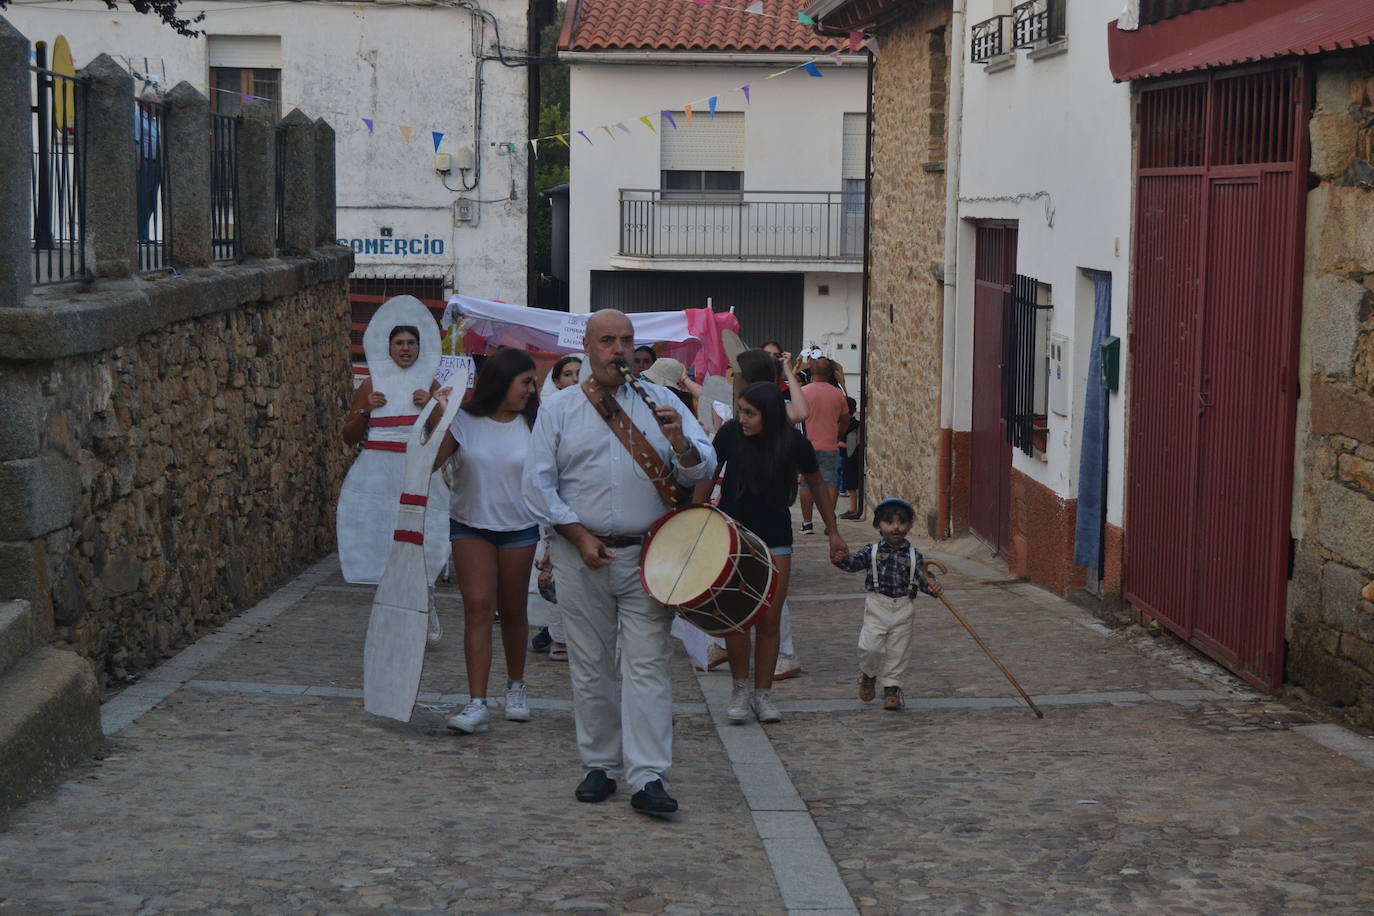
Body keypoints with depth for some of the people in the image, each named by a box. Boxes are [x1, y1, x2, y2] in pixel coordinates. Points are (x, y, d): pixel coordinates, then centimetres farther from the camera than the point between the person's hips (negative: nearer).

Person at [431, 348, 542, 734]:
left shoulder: (532, 425, -1)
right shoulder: (463, 422, -6)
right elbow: (429, 463, -14)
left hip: (519, 528, 1)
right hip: (470, 526, -1)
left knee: (512, 611, 11)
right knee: (478, 608, -11)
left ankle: (516, 685, 35)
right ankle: (477, 704, -12)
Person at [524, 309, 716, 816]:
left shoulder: (659, 401, 7)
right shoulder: (560, 409, 7)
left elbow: (702, 471, 2)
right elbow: (538, 483, 3)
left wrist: (679, 442, -21)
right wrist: (579, 536, -7)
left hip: (646, 557, -1)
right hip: (582, 556, 1)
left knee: (648, 667, -7)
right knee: (590, 668, 7)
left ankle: (649, 778, -8)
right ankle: (600, 766, 20)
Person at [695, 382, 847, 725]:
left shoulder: (794, 443, -13)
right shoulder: (730, 433, -15)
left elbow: (817, 486, 4)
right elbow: (707, 477, 0)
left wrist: (834, 533, 8)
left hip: (774, 538, 1)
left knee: (769, 620, 1)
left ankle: (762, 694, 14)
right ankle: (739, 689, 9)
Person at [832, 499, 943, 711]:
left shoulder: (913, 555, 0)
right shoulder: (872, 551, -1)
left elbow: (922, 577, -5)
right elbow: (854, 563, -9)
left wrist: (932, 587, -26)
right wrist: (841, 559, -31)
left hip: (903, 608, 1)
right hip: (877, 606, -1)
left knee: (898, 650, 6)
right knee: (870, 647, -10)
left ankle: (891, 687, 20)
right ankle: (868, 675, 21)